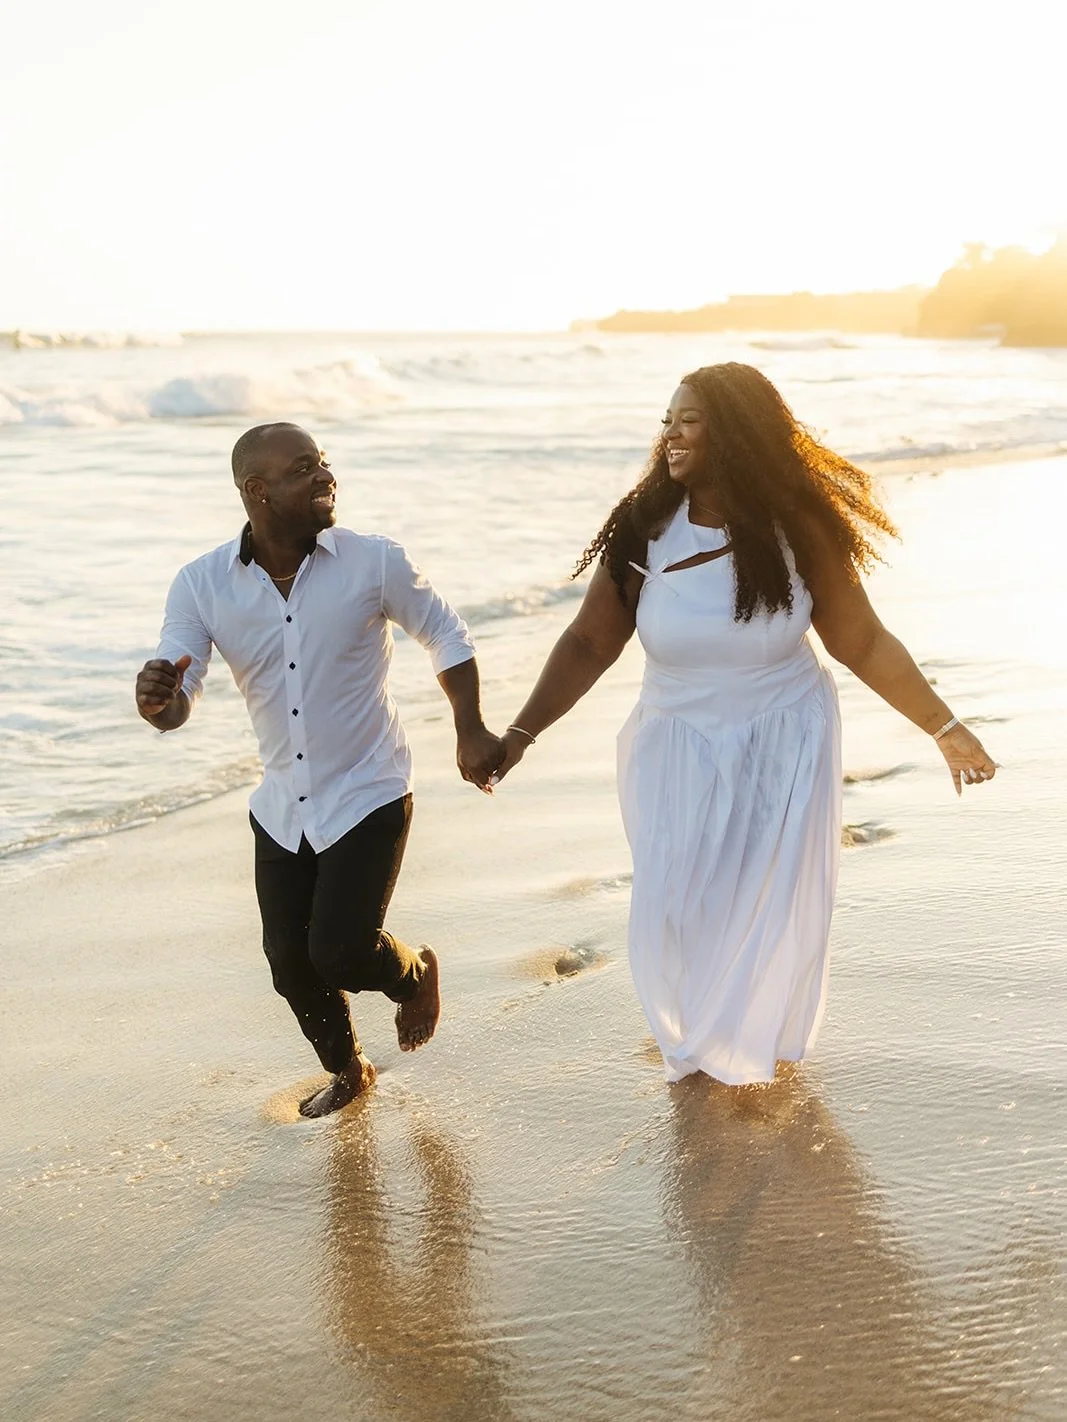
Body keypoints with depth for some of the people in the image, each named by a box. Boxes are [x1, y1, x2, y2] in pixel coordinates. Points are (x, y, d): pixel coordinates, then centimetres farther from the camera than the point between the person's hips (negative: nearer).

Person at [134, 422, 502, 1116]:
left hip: (368, 799, -3)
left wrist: (471, 728, -5)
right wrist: (156, 699, -38)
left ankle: (415, 975, 26)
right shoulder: (203, 585, -10)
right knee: (291, 961, 12)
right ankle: (346, 1070, 42)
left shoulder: (374, 563, -14)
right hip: (283, 809, 4)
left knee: (340, 952, -12)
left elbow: (447, 635, 2)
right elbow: (177, 705, -14)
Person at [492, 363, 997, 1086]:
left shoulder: (796, 530, -13)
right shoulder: (643, 531, -12)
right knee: (677, 912, 3)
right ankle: (695, 1036, 36)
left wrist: (946, 728, -8)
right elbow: (589, 645, -7)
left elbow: (863, 642, -7)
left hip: (785, 747, 0)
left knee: (771, 909, 6)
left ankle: (752, 1041, 37)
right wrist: (519, 734, -12)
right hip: (679, 751, 1)